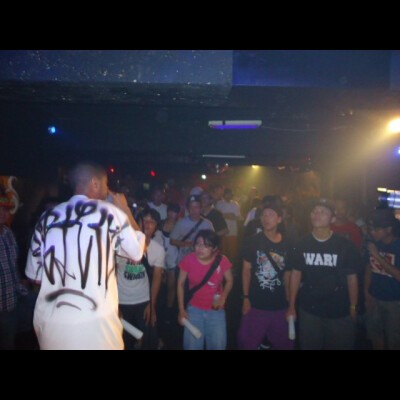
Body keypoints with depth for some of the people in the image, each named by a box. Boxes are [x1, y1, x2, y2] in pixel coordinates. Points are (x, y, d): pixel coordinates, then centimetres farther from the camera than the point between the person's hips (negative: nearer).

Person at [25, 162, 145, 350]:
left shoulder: (47, 217, 5)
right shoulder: (110, 212, -6)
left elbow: (35, 275, 10)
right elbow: (137, 252, 5)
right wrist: (126, 210, 13)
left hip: (50, 321, 5)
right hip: (95, 320, -4)